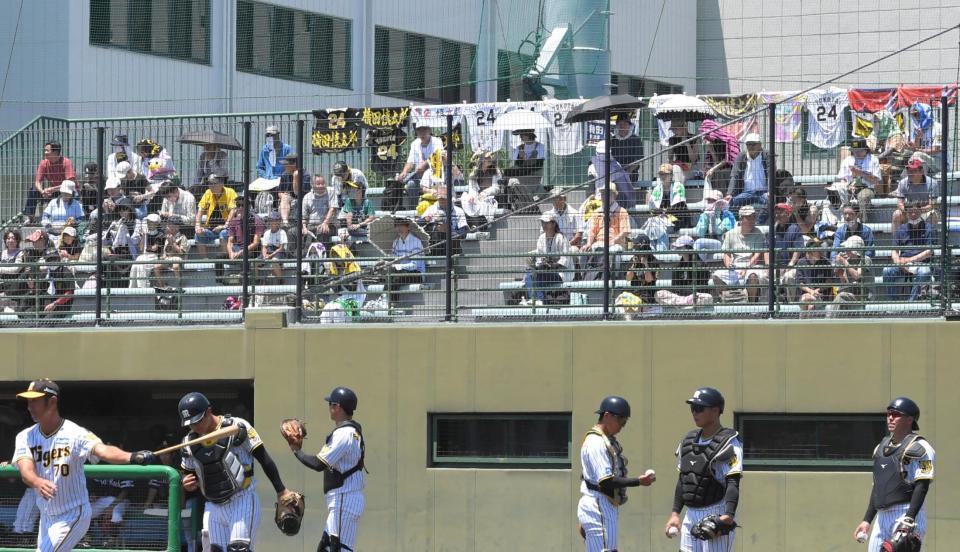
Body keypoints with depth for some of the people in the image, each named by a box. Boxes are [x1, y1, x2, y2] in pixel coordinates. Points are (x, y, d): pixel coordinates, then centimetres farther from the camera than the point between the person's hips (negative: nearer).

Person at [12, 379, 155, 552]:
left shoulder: (75, 434, -18)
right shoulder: (25, 437, -3)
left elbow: (102, 450, -35)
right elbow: (26, 472, -20)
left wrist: (132, 457, -57)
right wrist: (38, 482, -45)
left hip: (73, 516, -7)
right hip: (47, 516, 7)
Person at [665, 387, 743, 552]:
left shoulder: (729, 442, -10)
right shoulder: (689, 440, 14)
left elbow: (733, 483, -18)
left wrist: (728, 516, -30)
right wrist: (675, 513, 16)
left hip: (716, 515, -8)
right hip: (691, 516, 8)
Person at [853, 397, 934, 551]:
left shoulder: (918, 447, -6)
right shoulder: (882, 447, 20)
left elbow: (922, 485, -14)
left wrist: (909, 520, -23)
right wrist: (867, 520, 20)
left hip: (906, 514, -8)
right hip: (882, 516, 8)